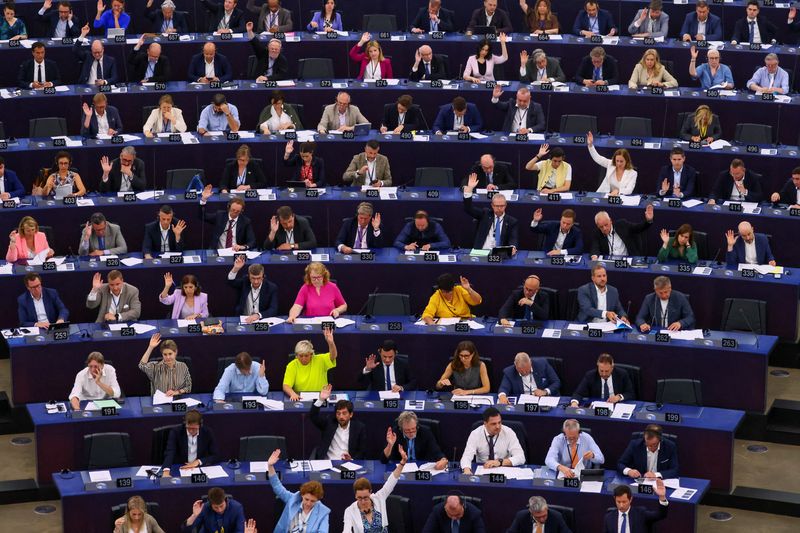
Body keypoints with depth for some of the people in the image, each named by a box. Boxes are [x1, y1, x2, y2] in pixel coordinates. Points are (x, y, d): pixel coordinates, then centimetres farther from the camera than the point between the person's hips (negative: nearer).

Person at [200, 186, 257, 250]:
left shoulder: (245, 221, 2)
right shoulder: (220, 215, 8)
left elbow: (252, 242, -2)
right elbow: (202, 216, 7)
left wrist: (243, 247, -25)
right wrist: (204, 199, -7)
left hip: (236, 252, 1)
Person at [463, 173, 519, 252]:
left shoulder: (511, 221, 10)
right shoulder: (485, 214, 14)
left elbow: (514, 240, 0)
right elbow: (468, 208, 6)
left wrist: (513, 248, -25)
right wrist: (469, 189, -6)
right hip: (480, 252, -1)